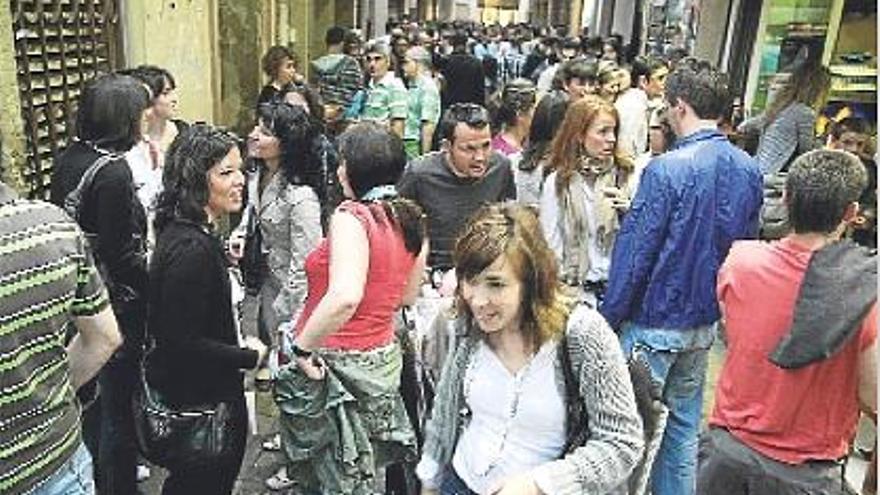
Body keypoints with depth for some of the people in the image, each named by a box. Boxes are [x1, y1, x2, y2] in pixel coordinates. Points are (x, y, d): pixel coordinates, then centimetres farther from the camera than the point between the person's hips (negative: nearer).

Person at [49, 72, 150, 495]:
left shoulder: (68, 158, 2)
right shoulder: (113, 172, -23)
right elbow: (120, 255, -23)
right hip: (116, 307, -9)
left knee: (91, 399, 26)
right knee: (118, 408, 8)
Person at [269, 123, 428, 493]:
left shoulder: (352, 216, -19)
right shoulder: (412, 220, 3)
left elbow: (344, 297, -34)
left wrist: (300, 347, -22)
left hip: (336, 362, -7)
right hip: (383, 355, 7)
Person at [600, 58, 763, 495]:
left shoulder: (667, 169, -21)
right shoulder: (749, 170, 1)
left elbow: (635, 250, -18)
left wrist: (609, 318, -9)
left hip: (655, 321, -7)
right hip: (706, 320, 7)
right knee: (684, 423, 20)